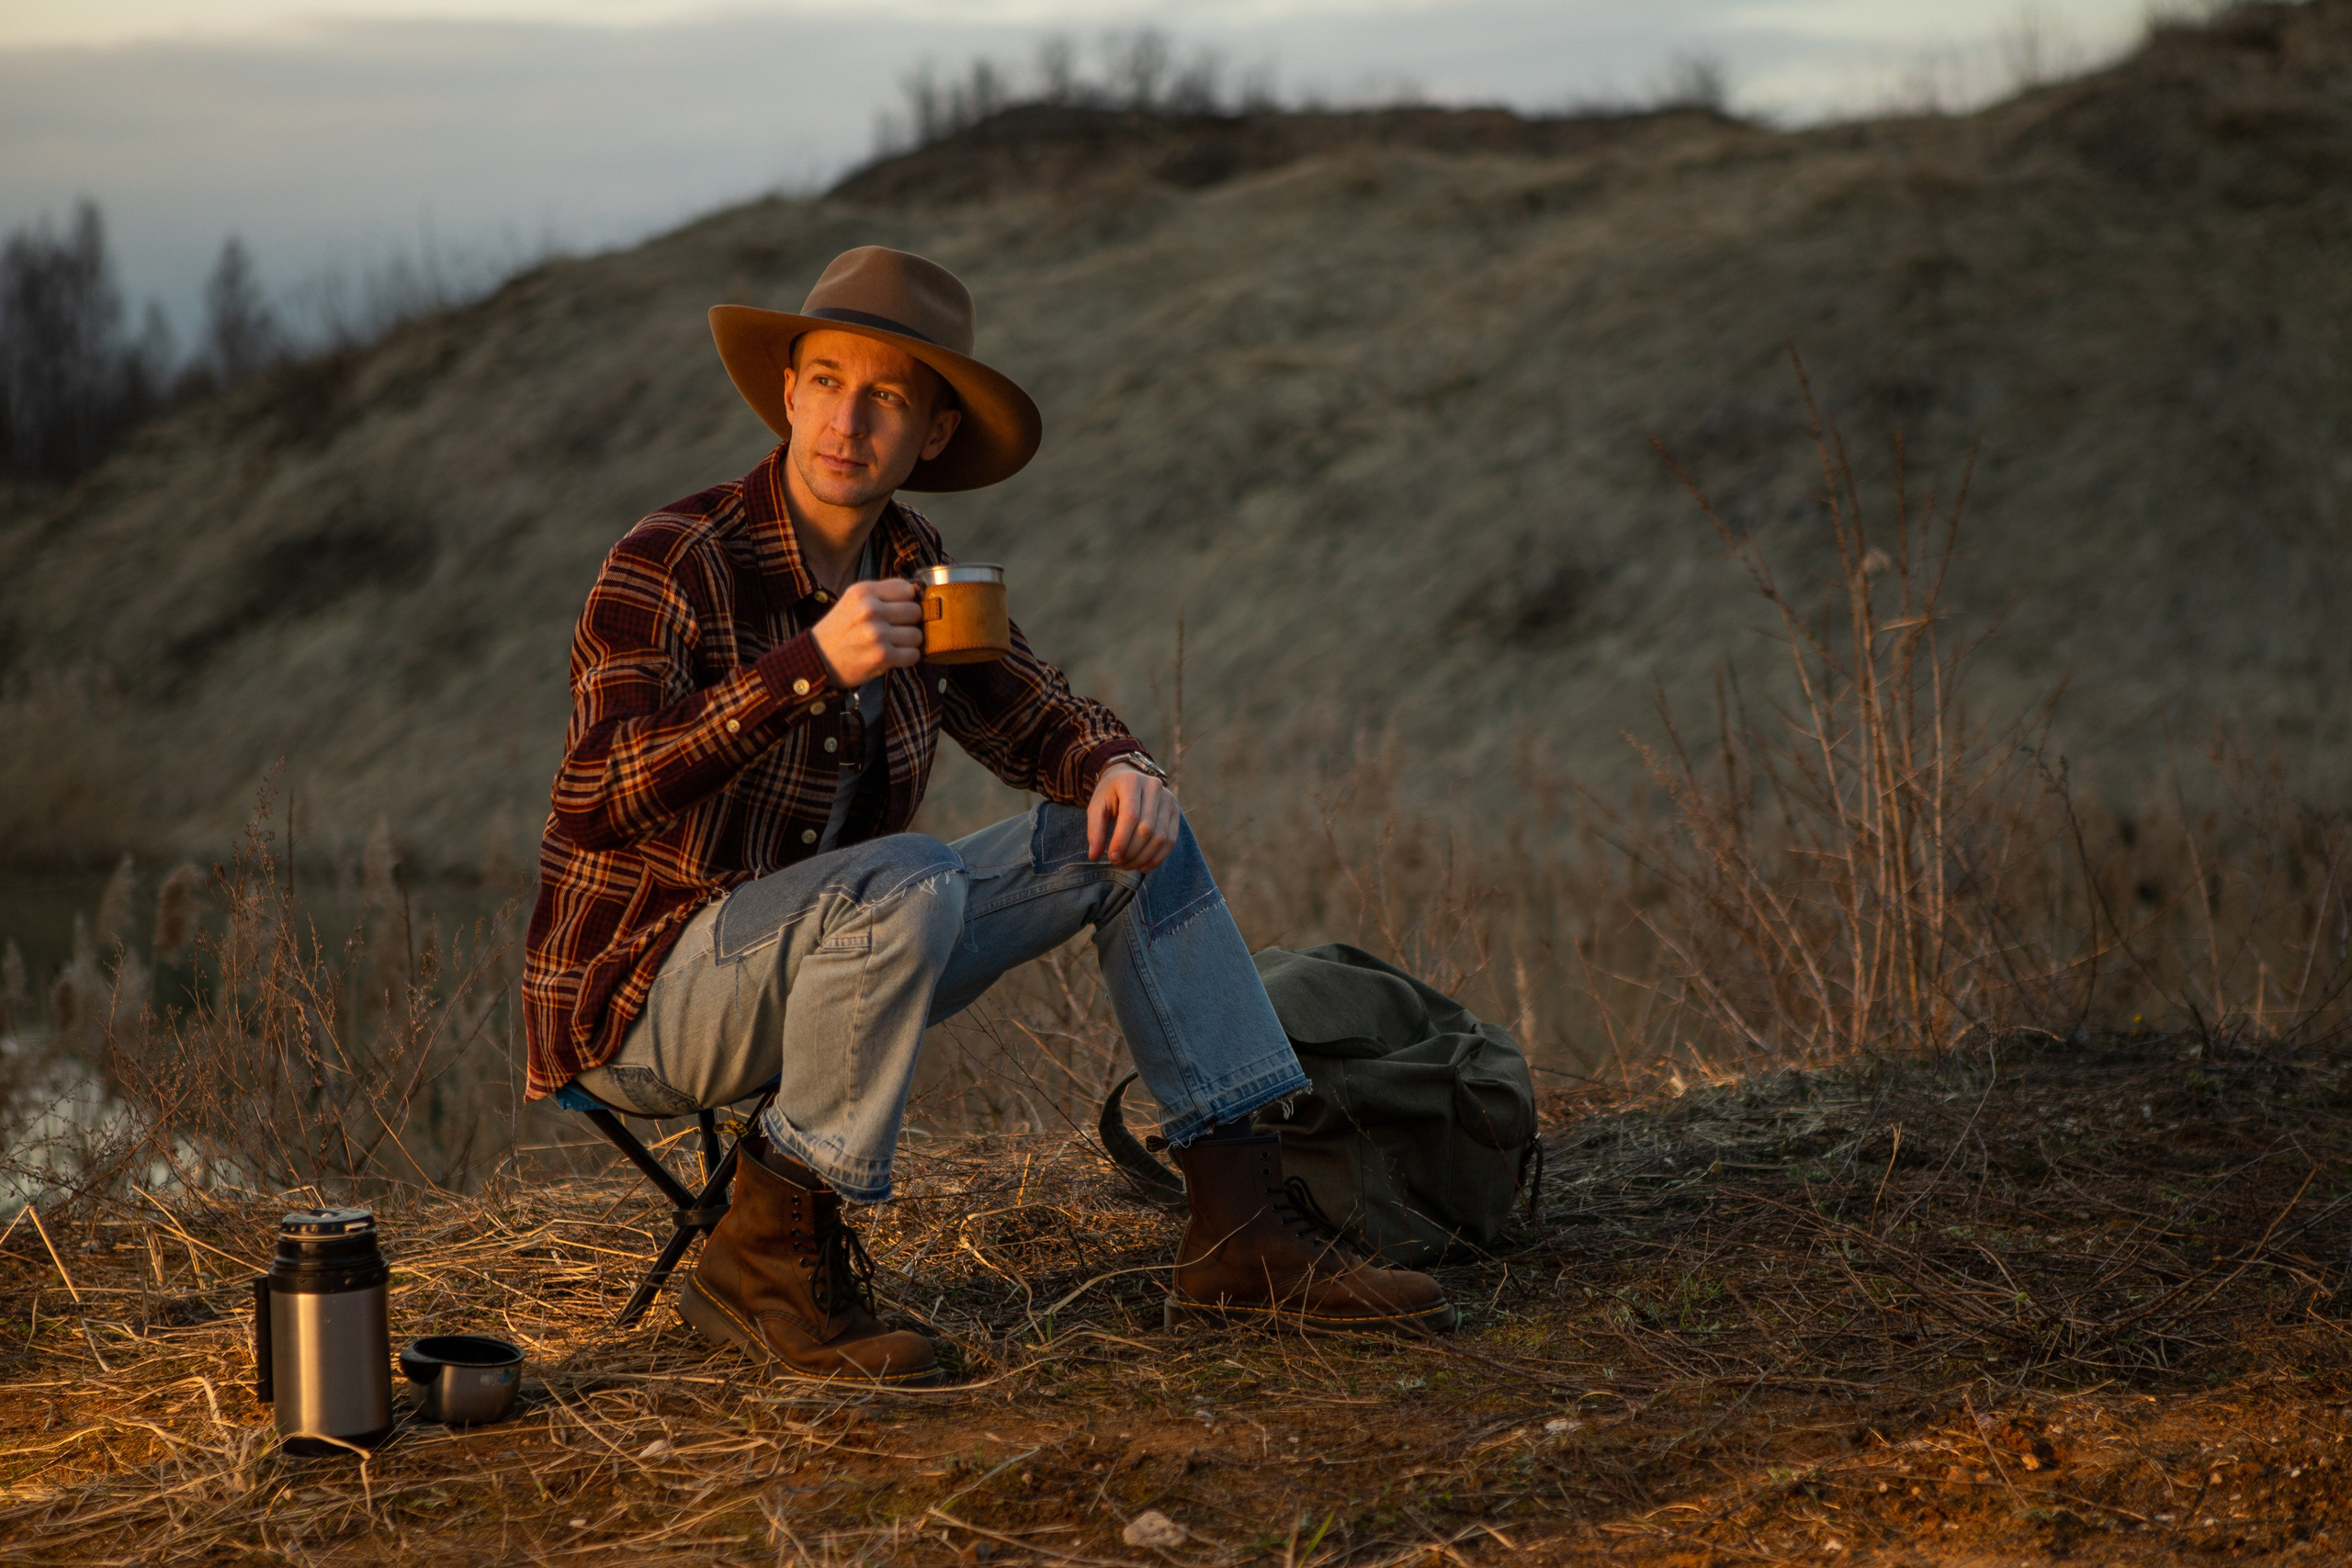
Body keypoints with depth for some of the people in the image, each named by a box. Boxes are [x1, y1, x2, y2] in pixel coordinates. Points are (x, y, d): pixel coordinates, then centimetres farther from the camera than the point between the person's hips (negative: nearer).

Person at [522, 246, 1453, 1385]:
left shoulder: (906, 564, 2)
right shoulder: (673, 566, -19)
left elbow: (1032, 717, 12)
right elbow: (598, 804, -31)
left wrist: (1119, 769, -12)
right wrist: (810, 667, -39)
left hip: (822, 970, 8)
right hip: (644, 996, -7)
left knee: (1134, 837, 1)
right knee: (906, 889, -35)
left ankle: (1242, 1226, -3)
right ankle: (767, 1254, -21)